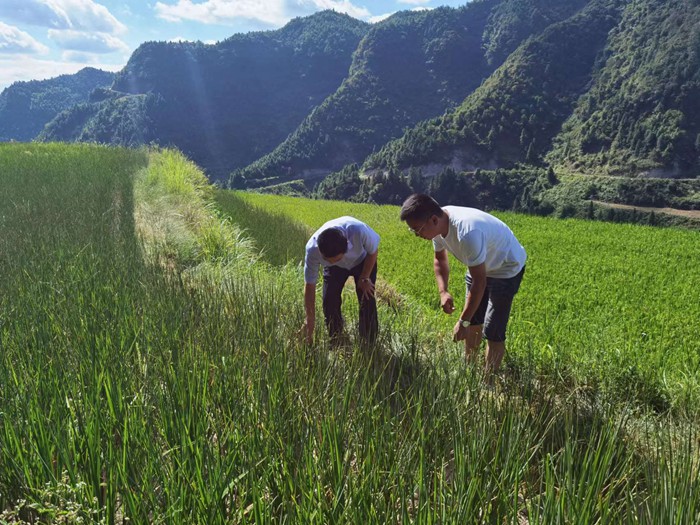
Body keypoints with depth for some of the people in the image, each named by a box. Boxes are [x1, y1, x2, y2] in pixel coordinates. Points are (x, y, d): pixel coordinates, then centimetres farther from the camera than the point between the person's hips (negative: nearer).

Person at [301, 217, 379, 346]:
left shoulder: (359, 231, -46)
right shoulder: (312, 249, -38)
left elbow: (373, 251, -20)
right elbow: (309, 285, -25)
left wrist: (365, 278, -15)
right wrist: (310, 320, -20)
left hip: (363, 261, -1)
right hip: (334, 268, 1)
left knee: (367, 302, -12)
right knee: (329, 301, -11)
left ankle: (368, 344, 6)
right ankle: (335, 343, 13)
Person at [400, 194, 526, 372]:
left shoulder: (467, 233, -41)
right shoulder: (438, 224, -16)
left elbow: (479, 282, -33)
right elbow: (440, 259, 3)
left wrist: (463, 322, -26)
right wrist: (443, 291, -12)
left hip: (506, 268, -8)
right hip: (480, 266, 8)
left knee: (493, 332, -8)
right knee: (472, 321, 17)